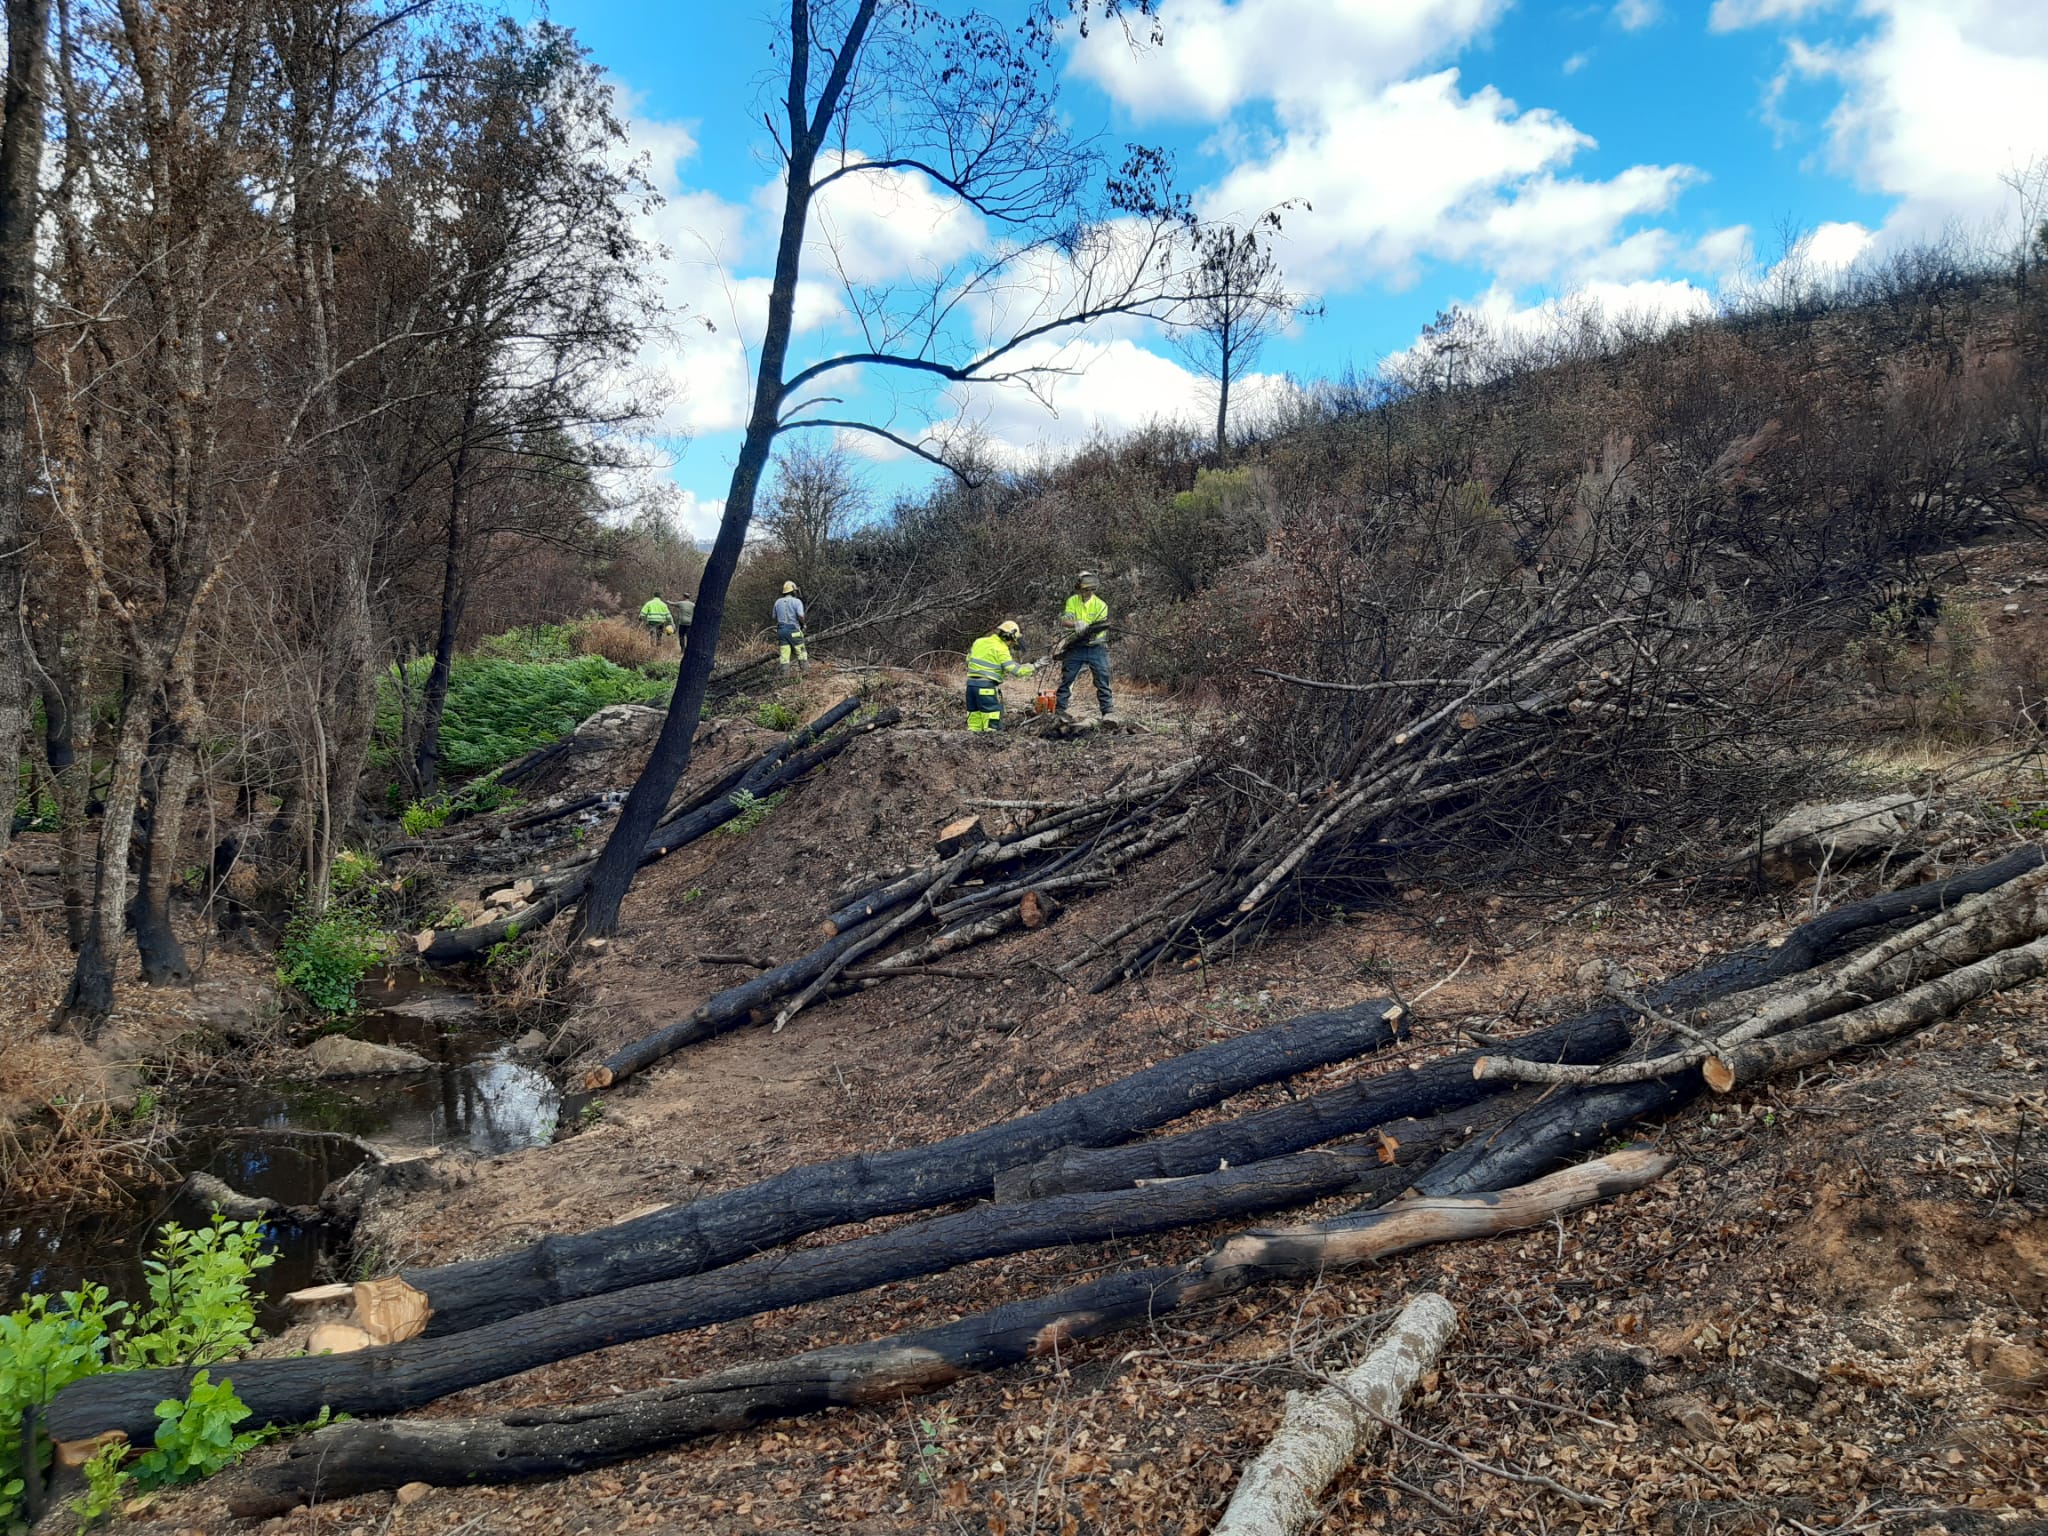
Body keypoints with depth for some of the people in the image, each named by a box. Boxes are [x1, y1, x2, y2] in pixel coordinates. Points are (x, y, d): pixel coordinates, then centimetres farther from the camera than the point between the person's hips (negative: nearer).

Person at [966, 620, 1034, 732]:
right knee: (993, 724, -4)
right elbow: (1015, 671, -13)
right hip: (987, 687, -7)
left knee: (974, 725, 12)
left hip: (971, 682, 7)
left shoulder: (979, 641, 12)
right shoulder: (1001, 648, -9)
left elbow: (968, 659, 20)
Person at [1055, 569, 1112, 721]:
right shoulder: (1072, 601, 2)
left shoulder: (1100, 605, -2)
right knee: (1066, 680, 5)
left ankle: (1106, 712, 0)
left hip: (1095, 647, -1)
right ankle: (1059, 710, 13)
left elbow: (1101, 628, -9)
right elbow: (1064, 621, -11)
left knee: (1103, 681, -4)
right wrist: (1076, 624, -32)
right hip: (1075, 648, 1)